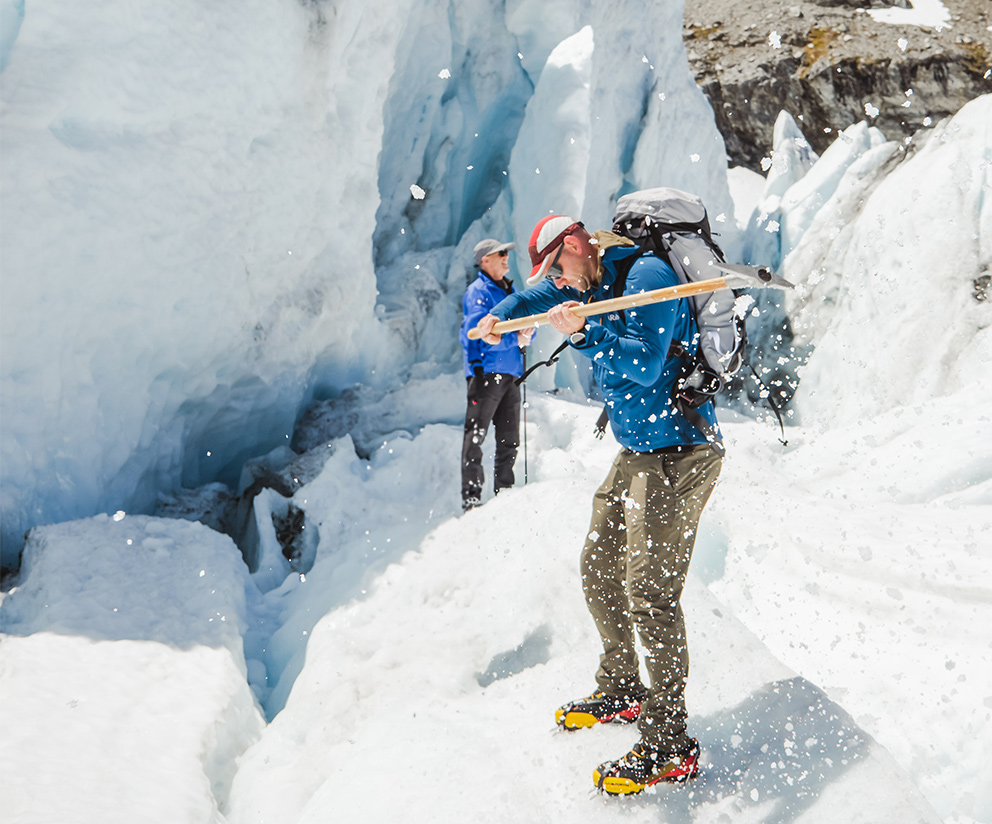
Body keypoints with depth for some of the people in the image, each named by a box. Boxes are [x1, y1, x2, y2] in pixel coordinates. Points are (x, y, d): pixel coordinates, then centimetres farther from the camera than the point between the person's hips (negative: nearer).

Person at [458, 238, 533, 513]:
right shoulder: (477, 292, -6)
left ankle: (504, 493, 22)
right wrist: (515, 340, -10)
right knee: (476, 436, -7)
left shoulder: (510, 291, 18)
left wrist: (527, 334, -4)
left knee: (509, 439, 12)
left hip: (511, 373, 8)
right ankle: (471, 498, -6)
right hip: (486, 370, -8)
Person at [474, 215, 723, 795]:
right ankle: (622, 692, 33)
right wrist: (502, 314, 24)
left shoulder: (645, 274, -15)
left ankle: (670, 747, -5)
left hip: (677, 456, -10)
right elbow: (541, 294, 34)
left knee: (651, 595, -13)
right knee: (600, 572, 15)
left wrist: (584, 335, -34)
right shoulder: (597, 282, 13)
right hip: (637, 454, 10)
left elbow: (645, 364, -25)